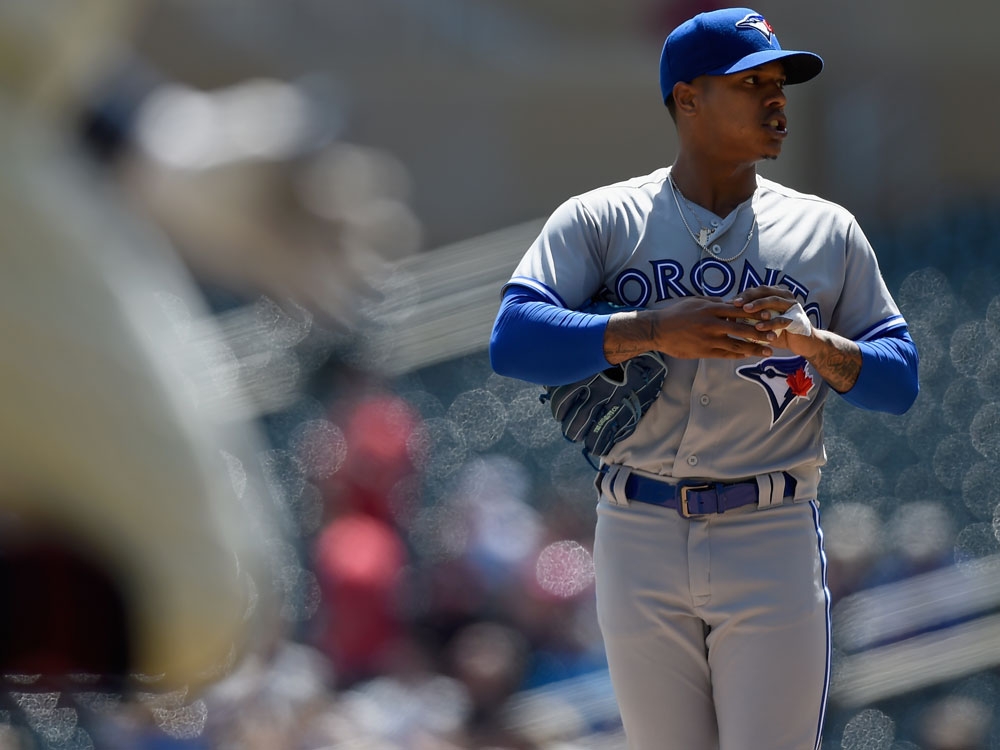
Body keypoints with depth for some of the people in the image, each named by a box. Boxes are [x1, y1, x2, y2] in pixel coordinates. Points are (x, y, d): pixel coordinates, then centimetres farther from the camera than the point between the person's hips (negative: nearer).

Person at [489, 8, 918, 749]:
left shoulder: (827, 232, 9)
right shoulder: (599, 221, 4)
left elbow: (900, 380, 5)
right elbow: (513, 340, -10)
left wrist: (813, 343, -15)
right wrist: (653, 332, -22)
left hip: (775, 545, 0)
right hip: (639, 544, 0)